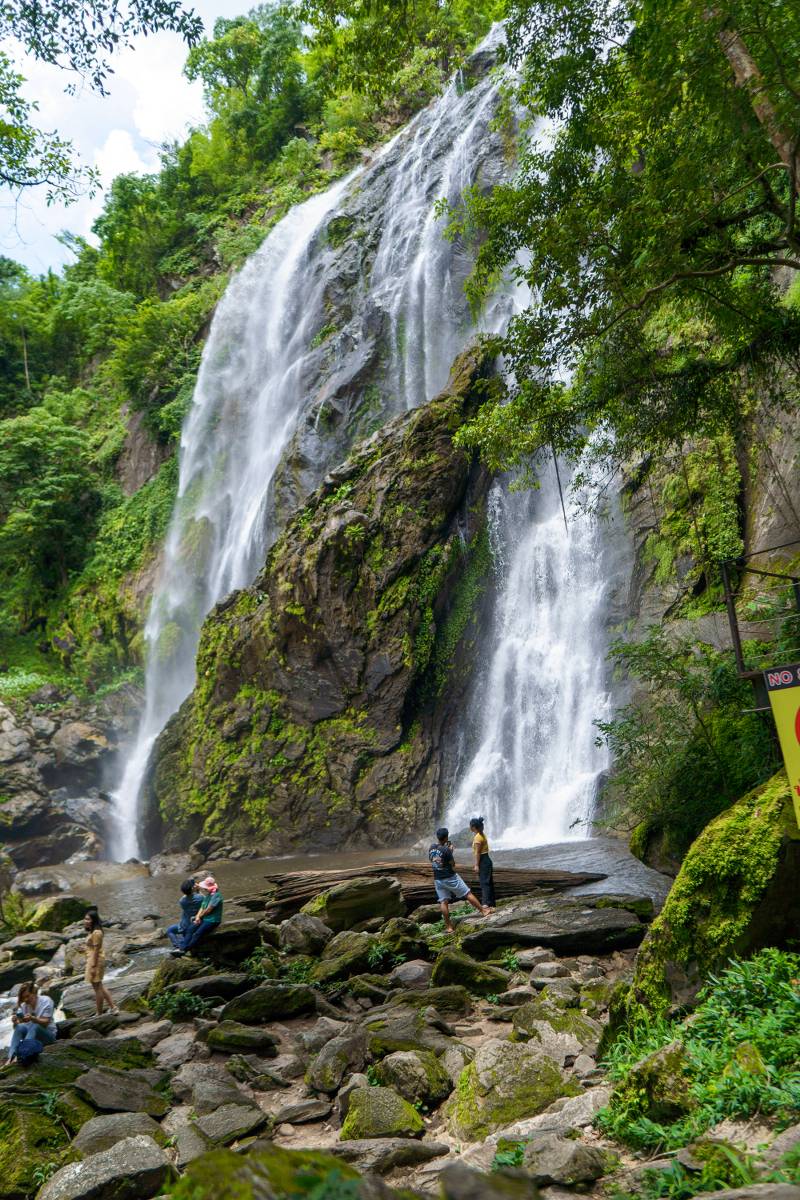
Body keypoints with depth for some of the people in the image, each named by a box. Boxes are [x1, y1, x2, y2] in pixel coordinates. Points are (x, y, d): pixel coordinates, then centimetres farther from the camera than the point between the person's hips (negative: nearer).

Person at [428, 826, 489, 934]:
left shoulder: (431, 848, 1)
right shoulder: (446, 850, -19)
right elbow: (453, 864, -11)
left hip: (438, 879, 6)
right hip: (450, 878, -6)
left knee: (443, 902, 6)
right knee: (468, 894, 7)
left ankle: (449, 927, 8)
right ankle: (483, 911, 18)